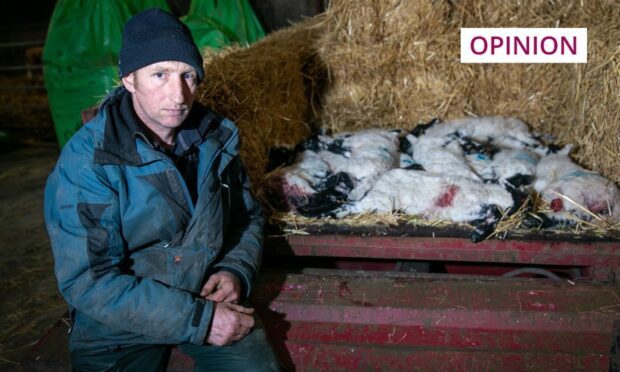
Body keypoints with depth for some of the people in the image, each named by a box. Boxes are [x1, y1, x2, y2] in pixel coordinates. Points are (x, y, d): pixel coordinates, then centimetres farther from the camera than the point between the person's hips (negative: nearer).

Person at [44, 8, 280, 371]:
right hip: (120, 325, -3)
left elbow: (247, 216, 9)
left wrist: (236, 271, -11)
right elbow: (87, 282, -22)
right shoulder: (86, 162, -19)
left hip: (209, 296, 3)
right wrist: (198, 320, -25)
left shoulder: (217, 136, -5)